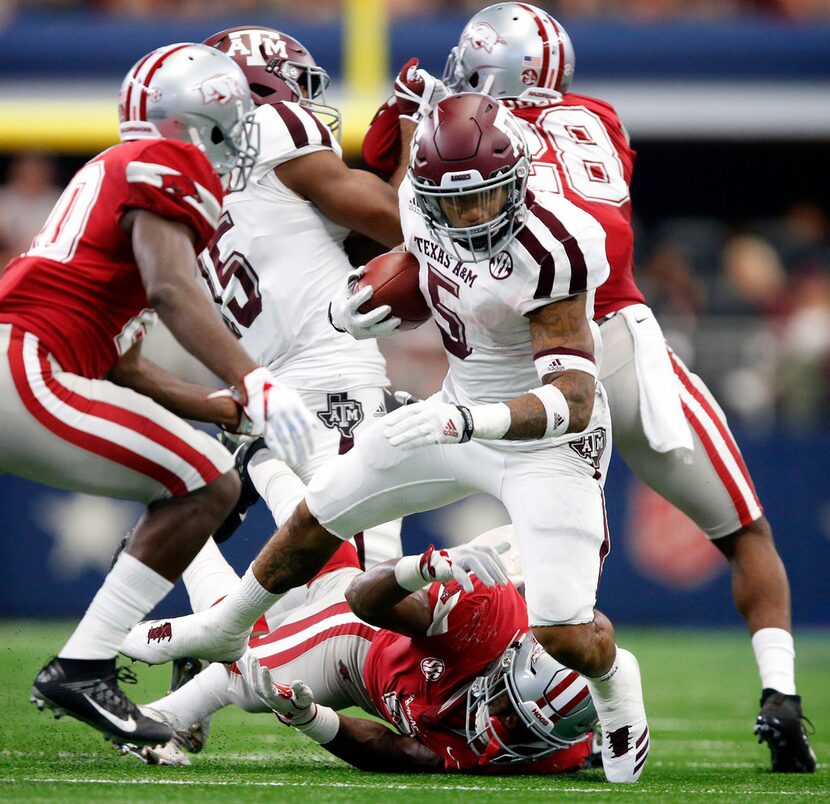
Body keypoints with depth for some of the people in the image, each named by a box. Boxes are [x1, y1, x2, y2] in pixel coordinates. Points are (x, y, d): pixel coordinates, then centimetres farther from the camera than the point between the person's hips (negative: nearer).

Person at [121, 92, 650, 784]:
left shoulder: (548, 253, -32)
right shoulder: (424, 208, -11)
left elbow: (572, 403, -37)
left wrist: (467, 421, -50)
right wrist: (365, 299, -2)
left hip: (547, 441, -7)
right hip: (461, 416, 7)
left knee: (564, 634, -17)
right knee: (317, 516, 16)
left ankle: (614, 682, 20)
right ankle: (226, 629, 44)